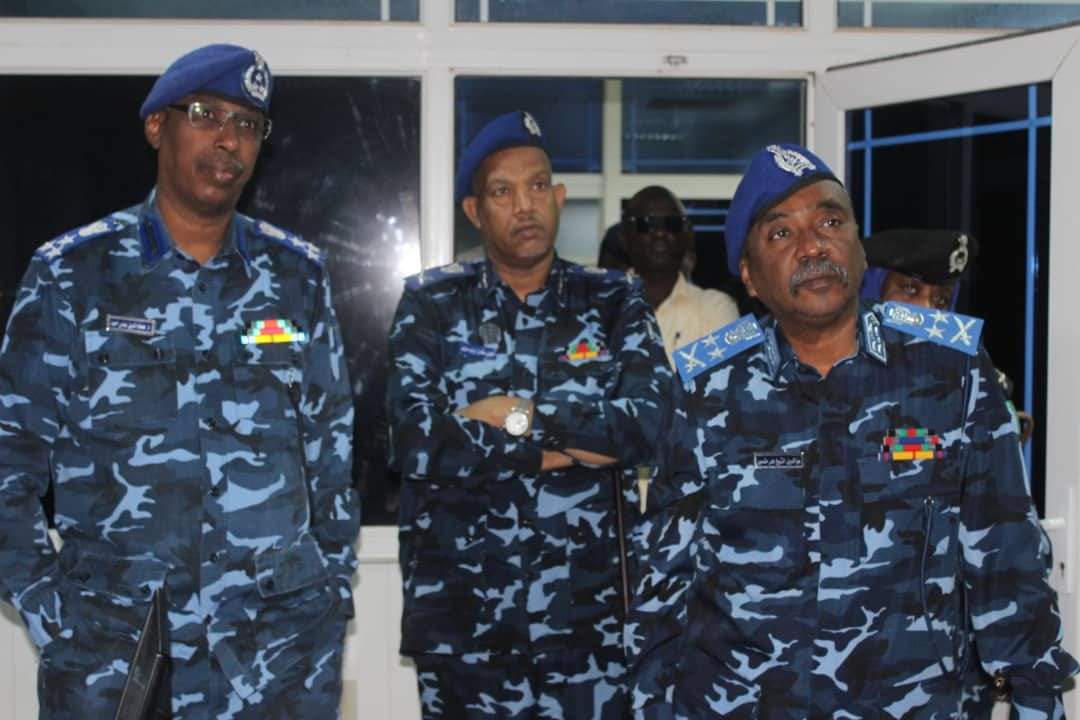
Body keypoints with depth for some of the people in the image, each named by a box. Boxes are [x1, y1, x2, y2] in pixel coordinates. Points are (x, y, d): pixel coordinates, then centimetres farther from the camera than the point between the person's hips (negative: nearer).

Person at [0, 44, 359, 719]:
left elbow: (332, 446, 10)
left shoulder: (297, 273, 5)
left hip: (280, 630, 2)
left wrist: (334, 592, 7)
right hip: (108, 636, -1)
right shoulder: (73, 271, -1)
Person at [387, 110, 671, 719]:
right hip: (459, 618, 0)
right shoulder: (432, 303, 2)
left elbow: (650, 424, -12)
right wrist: (569, 444, -12)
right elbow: (414, 441, -12)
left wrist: (520, 415, -14)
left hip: (585, 616, 0)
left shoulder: (615, 302, 4)